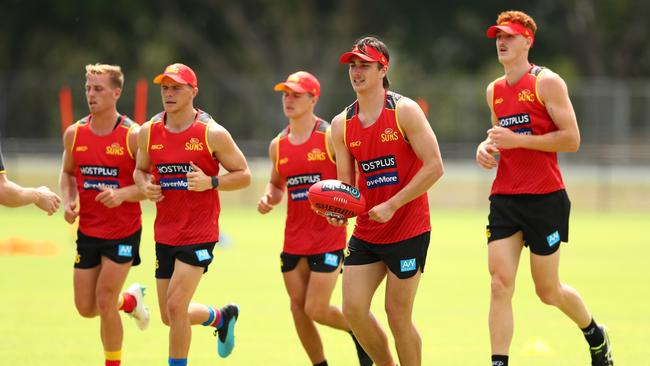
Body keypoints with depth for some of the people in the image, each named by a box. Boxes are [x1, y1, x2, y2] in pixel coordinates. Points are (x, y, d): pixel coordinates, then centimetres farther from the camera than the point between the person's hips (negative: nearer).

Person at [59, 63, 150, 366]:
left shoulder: (133, 136, -13)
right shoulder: (74, 134, 0)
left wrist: (122, 194, -27)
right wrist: (68, 202, -3)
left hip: (123, 231, -5)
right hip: (88, 230, 5)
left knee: (104, 302, -9)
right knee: (85, 308, 7)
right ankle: (130, 300, 39)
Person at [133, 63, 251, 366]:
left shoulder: (212, 133, -9)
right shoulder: (148, 132, 3)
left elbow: (243, 175, -3)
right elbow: (140, 169, 19)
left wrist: (211, 182, -20)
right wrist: (145, 186, -4)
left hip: (199, 233, -5)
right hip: (165, 234, 5)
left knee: (175, 306, -14)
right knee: (170, 316, 11)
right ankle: (222, 318, 41)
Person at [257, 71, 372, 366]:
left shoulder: (331, 137, -9)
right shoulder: (278, 145, 8)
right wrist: (269, 198, 2)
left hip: (328, 238, -6)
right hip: (294, 239, 6)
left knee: (316, 310, -9)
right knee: (299, 309, 4)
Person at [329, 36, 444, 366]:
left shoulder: (404, 111, -11)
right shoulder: (341, 125, 5)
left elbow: (434, 167, -15)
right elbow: (346, 181, 11)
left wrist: (391, 206, -19)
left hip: (408, 229, -5)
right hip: (366, 233, 5)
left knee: (397, 314, -3)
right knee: (353, 308, -2)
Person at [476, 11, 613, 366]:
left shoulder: (547, 83, -8)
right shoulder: (494, 90, 12)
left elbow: (571, 139, -13)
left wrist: (518, 140, -19)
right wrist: (487, 147, 6)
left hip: (545, 199, -5)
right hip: (504, 199, 5)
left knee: (547, 290, 5)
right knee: (500, 284, -10)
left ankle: (595, 335, 33)